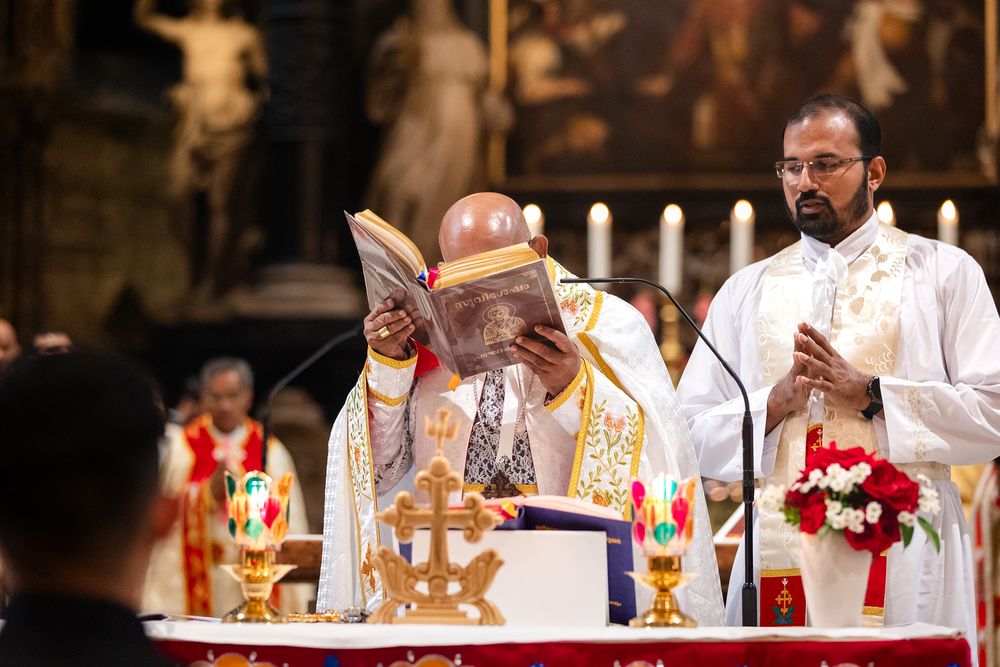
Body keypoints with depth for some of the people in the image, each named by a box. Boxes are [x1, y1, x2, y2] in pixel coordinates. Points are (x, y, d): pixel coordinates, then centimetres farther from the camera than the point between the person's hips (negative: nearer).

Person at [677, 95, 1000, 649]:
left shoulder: (944, 273, 8)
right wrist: (778, 401, -8)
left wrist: (868, 394, -10)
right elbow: (693, 436, 9)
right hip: (778, 556, 2)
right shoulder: (745, 292, 16)